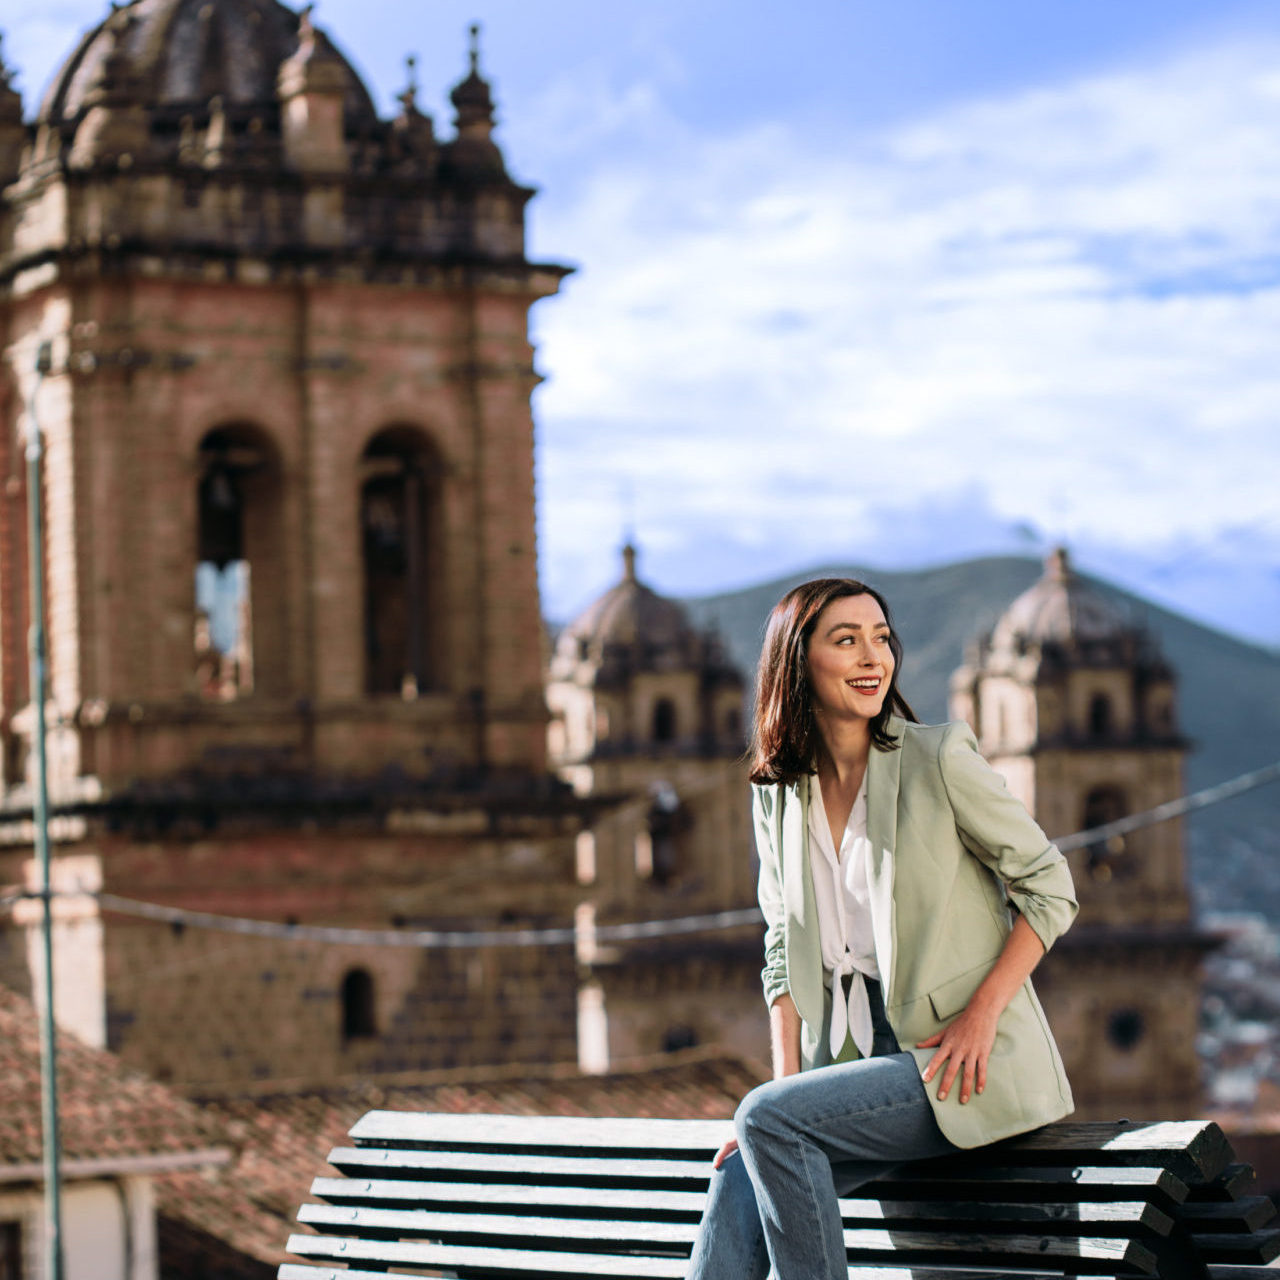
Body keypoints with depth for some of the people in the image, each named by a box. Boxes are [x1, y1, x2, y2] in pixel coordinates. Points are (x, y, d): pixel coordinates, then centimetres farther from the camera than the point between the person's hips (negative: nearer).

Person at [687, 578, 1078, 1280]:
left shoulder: (939, 759, -8)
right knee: (737, 1189, -18)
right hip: (859, 1061, 5)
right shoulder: (779, 795, 8)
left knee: (767, 1119, -25)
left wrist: (981, 1014, -14)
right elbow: (785, 952, 13)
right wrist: (786, 1078, 0)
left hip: (970, 1065, -5)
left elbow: (1049, 887, -4)